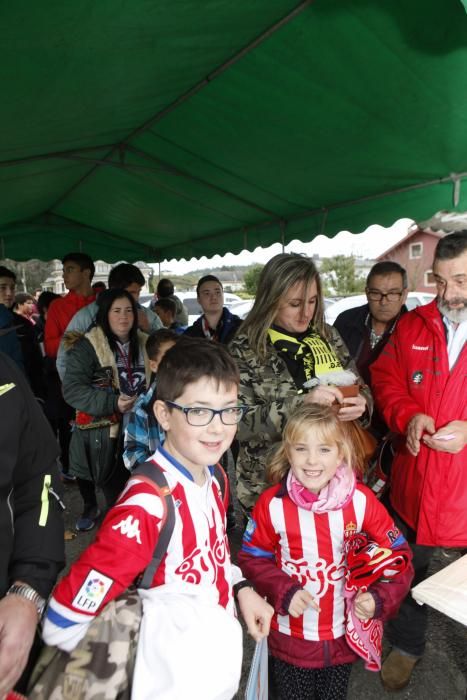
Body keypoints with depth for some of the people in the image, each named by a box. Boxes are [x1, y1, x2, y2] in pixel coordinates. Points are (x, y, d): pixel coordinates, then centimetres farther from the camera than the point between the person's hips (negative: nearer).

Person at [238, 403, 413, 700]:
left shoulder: (361, 500, -17)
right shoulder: (272, 504, -19)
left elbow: (397, 554, -7)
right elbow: (252, 558, -7)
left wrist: (379, 598, -21)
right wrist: (283, 592, -21)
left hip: (345, 634, 1)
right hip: (291, 637, -1)